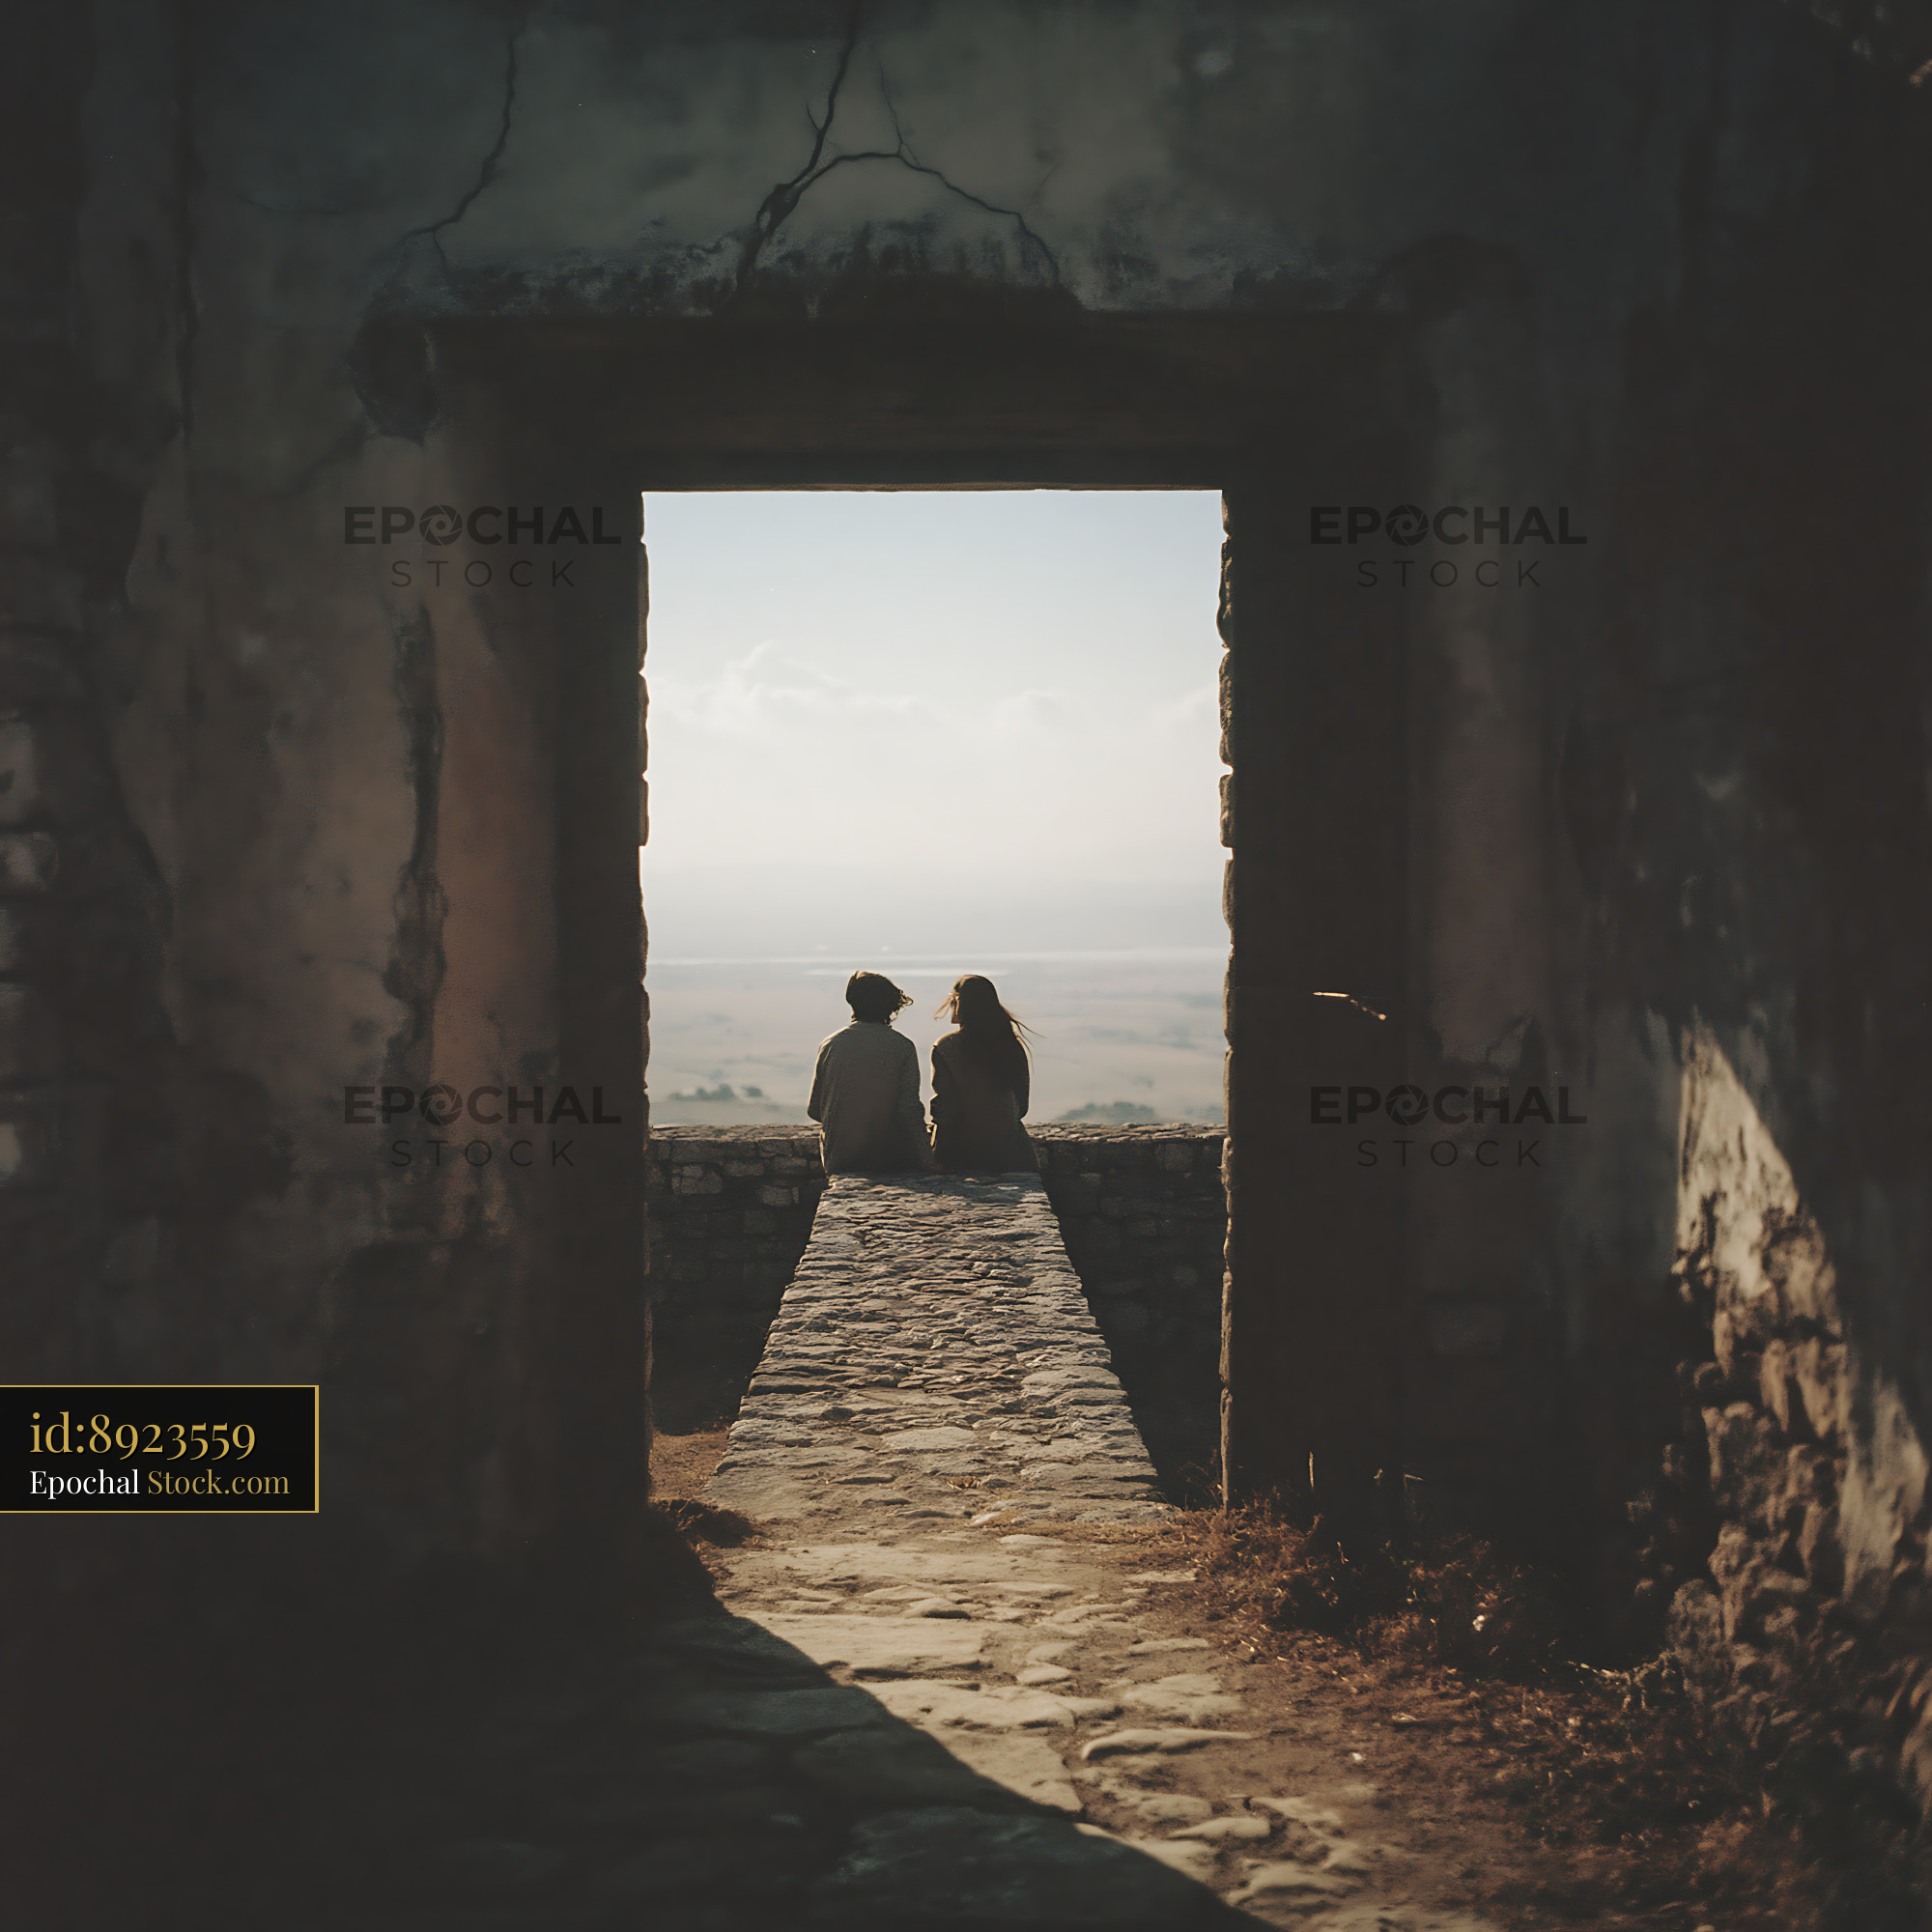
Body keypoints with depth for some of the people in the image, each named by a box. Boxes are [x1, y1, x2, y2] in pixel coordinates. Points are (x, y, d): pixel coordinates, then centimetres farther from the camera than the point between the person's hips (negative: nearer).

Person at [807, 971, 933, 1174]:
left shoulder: (829, 1045, 2)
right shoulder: (903, 1047, -6)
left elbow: (814, 1110, 7)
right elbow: (909, 1110, -12)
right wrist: (927, 1158, -5)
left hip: (837, 1159, 3)